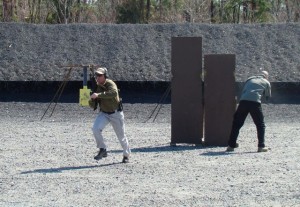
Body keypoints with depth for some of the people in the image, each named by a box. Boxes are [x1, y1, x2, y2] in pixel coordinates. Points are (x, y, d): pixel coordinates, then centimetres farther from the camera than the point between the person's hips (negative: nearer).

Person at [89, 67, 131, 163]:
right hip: (104, 113, 4)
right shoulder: (98, 88, 0)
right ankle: (102, 150, -6)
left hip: (116, 113, -4)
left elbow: (114, 92, -43)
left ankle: (126, 155, 28)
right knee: (95, 128, -21)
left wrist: (98, 95, -46)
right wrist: (92, 100, -20)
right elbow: (93, 106, 3)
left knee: (121, 135, 6)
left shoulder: (110, 84, -18)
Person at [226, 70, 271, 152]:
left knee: (237, 124, 11)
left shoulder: (250, 79, 27)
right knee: (260, 125, 12)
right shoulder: (266, 82, 19)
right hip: (255, 102, -3)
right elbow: (268, 97, 25)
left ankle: (231, 145, 10)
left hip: (243, 101, 3)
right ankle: (261, 146, 6)